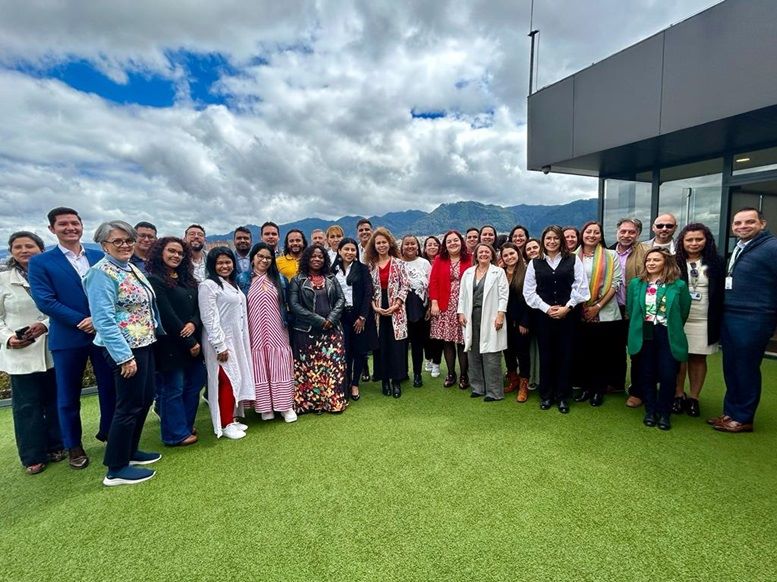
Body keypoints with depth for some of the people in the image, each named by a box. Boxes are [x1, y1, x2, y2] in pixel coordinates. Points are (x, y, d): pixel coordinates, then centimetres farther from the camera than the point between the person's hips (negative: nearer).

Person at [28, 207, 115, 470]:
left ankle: (109, 433, 32)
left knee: (110, 388, 12)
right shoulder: (40, 262, 0)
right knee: (68, 396, 10)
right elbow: (44, 301, -9)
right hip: (67, 338, -2)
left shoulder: (100, 257, 7)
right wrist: (82, 321, -17)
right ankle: (73, 446, 27)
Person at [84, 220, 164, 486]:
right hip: (125, 348, -9)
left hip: (144, 344, 9)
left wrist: (156, 333, 15)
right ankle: (116, 470, 15)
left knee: (145, 399, 16)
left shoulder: (131, 268, 11)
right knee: (129, 405, 0)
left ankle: (130, 451, 33)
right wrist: (125, 356, -22)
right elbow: (104, 320, -20)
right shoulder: (102, 273, -15)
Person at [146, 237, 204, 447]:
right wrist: (189, 342, -14)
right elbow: (167, 316, -16)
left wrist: (193, 324, -15)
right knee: (173, 389, 4)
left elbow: (197, 307, 8)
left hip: (192, 342, 8)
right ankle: (176, 434, 18)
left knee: (194, 384, 14)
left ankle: (186, 425, 31)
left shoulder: (187, 279, 13)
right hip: (170, 345, -7)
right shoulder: (154, 280, -10)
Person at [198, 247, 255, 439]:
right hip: (221, 341, -8)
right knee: (228, 381, -3)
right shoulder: (208, 285, -12)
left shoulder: (233, 284, 13)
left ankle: (232, 419, 24)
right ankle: (225, 424, 9)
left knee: (237, 379, 12)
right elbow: (209, 318, -18)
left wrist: (241, 341, 15)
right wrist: (220, 345, -20)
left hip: (237, 339, 8)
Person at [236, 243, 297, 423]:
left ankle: (285, 405, 12)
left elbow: (286, 304, 10)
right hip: (255, 333, -1)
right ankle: (265, 406, 16)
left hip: (277, 332, 1)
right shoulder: (243, 279, 4)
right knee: (260, 368, 4)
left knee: (279, 366, 3)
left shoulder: (279, 279, 9)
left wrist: (287, 323, 2)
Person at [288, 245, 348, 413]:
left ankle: (334, 401, 12)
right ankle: (311, 403, 14)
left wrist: (331, 319, -12)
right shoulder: (297, 281, 2)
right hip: (307, 332, -2)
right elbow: (294, 305, -8)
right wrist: (319, 320, -14)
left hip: (331, 330, 3)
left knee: (334, 365, 1)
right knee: (309, 367, 2)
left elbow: (341, 299, 6)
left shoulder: (331, 279, 13)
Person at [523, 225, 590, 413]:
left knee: (565, 355, 5)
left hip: (567, 315, -1)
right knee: (546, 355, 7)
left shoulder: (573, 260, 3)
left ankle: (563, 397, 19)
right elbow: (529, 292, 2)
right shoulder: (535, 263, 6)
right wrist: (547, 308, -7)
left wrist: (566, 308, -10)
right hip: (543, 315, 1)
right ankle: (546, 395, 20)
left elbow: (580, 288, -2)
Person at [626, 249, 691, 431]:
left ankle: (664, 412, 16)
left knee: (668, 375, -2)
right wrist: (638, 326, 10)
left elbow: (684, 311, 5)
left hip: (668, 335, -1)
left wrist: (673, 328, 9)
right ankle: (650, 410, 21)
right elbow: (630, 309, 11)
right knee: (647, 374, 7)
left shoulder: (678, 285, -1)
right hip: (644, 335, 2)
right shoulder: (636, 283, 5)